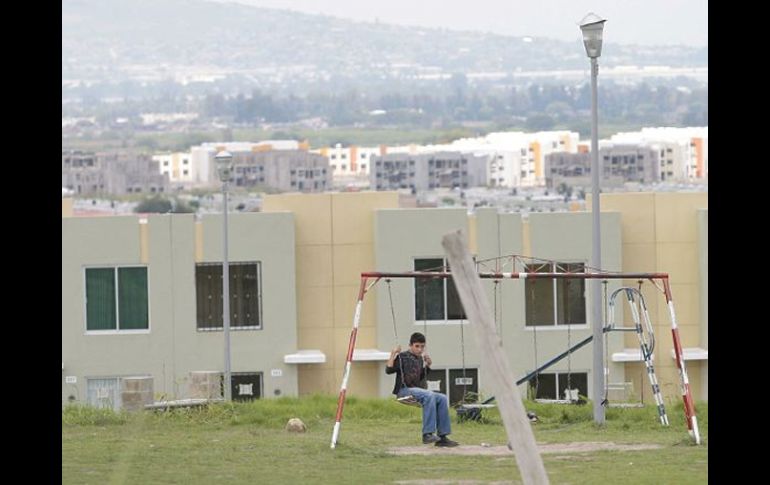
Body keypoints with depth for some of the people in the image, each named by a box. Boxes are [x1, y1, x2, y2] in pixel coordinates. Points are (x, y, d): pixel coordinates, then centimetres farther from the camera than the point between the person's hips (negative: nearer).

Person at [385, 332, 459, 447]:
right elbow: (388, 370, -11)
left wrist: (427, 365, 20)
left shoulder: (420, 359, 21)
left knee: (442, 398, -13)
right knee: (428, 395, -33)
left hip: (417, 391, 7)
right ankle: (427, 434, -38)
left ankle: (442, 437, -15)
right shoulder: (402, 357, 1)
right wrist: (393, 354, -17)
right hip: (404, 390, -7)